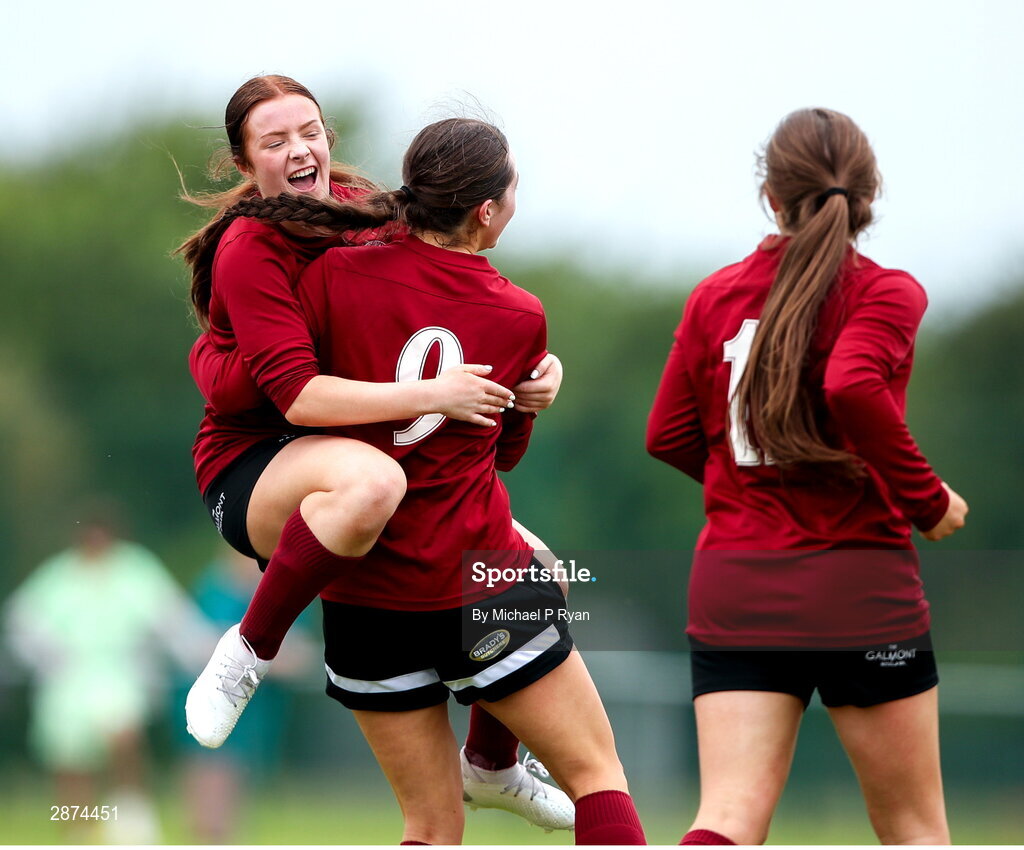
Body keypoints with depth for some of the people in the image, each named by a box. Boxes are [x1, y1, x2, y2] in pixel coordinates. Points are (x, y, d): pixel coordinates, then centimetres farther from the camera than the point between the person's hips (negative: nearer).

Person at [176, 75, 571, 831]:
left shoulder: (364, 210, 1)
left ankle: (492, 766, 30)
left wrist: (536, 365, -11)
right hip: (255, 468, -7)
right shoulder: (247, 251, -18)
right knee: (370, 481, -43)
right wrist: (428, 396, -37)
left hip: (375, 450, 7)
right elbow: (297, 395, -29)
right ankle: (248, 652, -20)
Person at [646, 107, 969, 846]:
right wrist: (927, 500, -11)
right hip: (860, 589, -3)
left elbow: (670, 437, 10)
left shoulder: (716, 295, 8)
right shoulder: (886, 293, -5)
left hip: (734, 586, 3)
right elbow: (853, 387, -24)